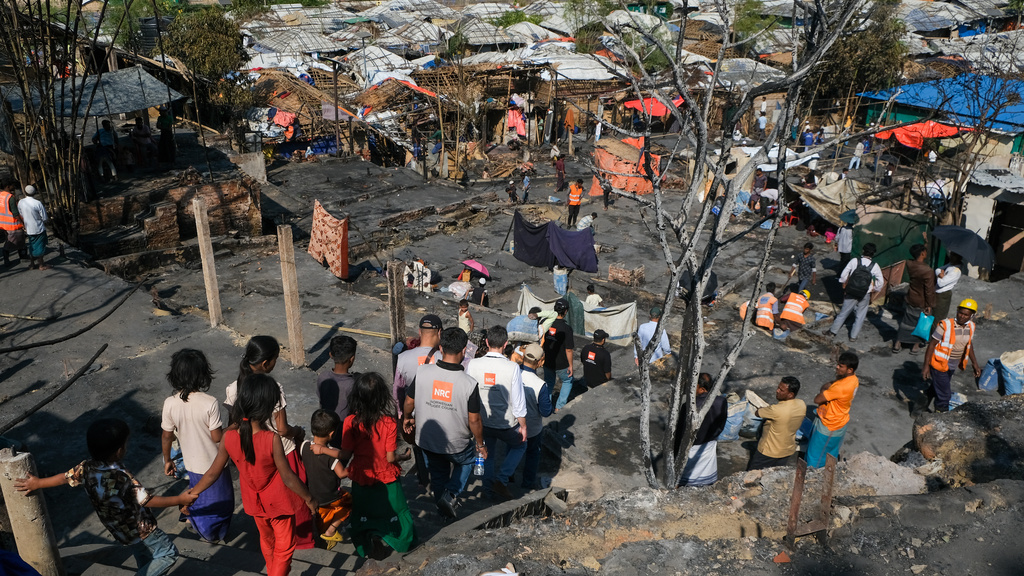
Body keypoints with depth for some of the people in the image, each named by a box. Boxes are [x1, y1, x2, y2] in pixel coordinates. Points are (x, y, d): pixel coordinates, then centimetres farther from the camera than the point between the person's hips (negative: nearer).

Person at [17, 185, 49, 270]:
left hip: (29, 229, 5)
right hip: (39, 229, -5)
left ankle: (31, 264, 26)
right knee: (40, 247, 7)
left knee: (32, 247, 18)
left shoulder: (20, 202, -6)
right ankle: (41, 265, 15)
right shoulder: (38, 203, -19)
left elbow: (21, 215, 7)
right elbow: (45, 218, -14)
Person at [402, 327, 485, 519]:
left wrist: (406, 418, 18)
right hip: (457, 444, -3)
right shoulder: (469, 384, -25)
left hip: (426, 441, 3)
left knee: (437, 473, 27)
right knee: (467, 460, 28)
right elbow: (474, 420, -16)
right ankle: (451, 494, 12)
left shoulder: (422, 372, -19)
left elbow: (409, 402, -5)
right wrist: (481, 445, 1)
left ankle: (442, 503, 42)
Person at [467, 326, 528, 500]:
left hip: (482, 422, 3)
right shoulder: (512, 367, -22)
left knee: (487, 454, 27)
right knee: (519, 446, 26)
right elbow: (518, 401, -15)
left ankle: (489, 488, 40)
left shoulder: (473, 364, -15)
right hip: (507, 424, -2)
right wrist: (523, 425, 1)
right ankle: (501, 480, 13)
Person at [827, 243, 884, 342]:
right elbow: (881, 282, -3)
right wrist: (874, 291, 13)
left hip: (851, 293, 0)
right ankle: (853, 336, 17)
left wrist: (844, 285, 11)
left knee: (844, 312, 13)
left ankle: (833, 331, 19)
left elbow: (843, 275, -5)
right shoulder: (875, 266, -7)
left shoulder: (854, 261, -9)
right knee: (860, 315, 14)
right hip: (865, 296, 0)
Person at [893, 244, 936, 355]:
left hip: (910, 300, 5)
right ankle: (916, 347, 27)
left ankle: (897, 345, 25)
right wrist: (930, 305, -10)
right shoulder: (928, 271, -28)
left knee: (906, 322, 19)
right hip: (921, 303, -5)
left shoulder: (909, 265, -11)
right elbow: (929, 290, -21)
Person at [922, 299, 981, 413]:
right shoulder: (945, 325, -22)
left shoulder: (970, 326, -3)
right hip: (940, 364, -6)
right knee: (944, 393, 0)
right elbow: (932, 344, -18)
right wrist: (926, 366, -21)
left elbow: (969, 344, 14)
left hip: (953, 365, 6)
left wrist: (974, 363, 17)